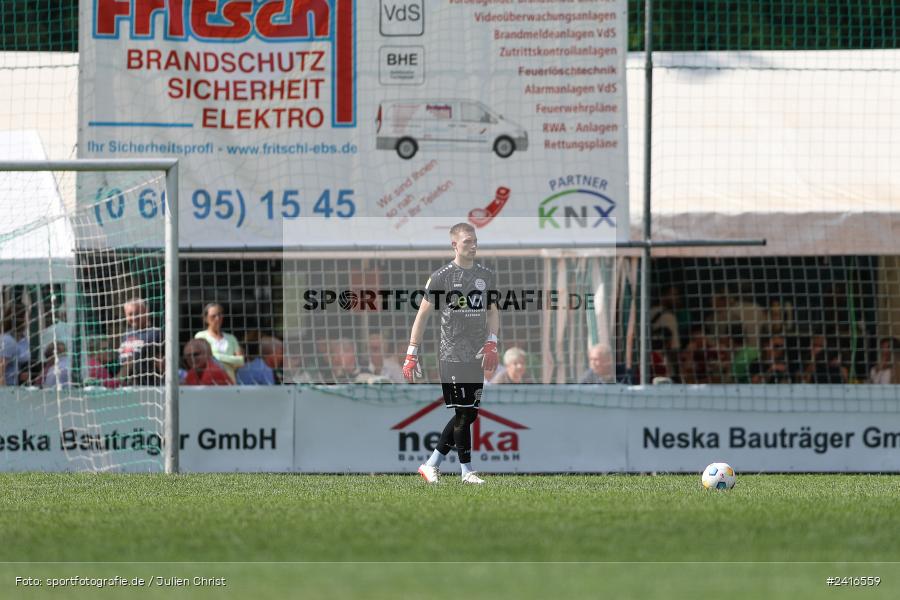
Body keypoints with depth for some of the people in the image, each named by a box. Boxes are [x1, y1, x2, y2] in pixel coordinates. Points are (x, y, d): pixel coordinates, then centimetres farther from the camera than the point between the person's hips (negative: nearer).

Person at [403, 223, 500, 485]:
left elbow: (492, 312, 19)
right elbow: (423, 315, -1)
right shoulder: (441, 277, -5)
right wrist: (411, 354, -3)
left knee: (469, 414, 6)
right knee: (463, 414, -5)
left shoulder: (486, 275, 10)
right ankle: (467, 471, 6)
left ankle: (431, 464, 16)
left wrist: (491, 343, 3)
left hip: (477, 356, 6)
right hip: (452, 356, -6)